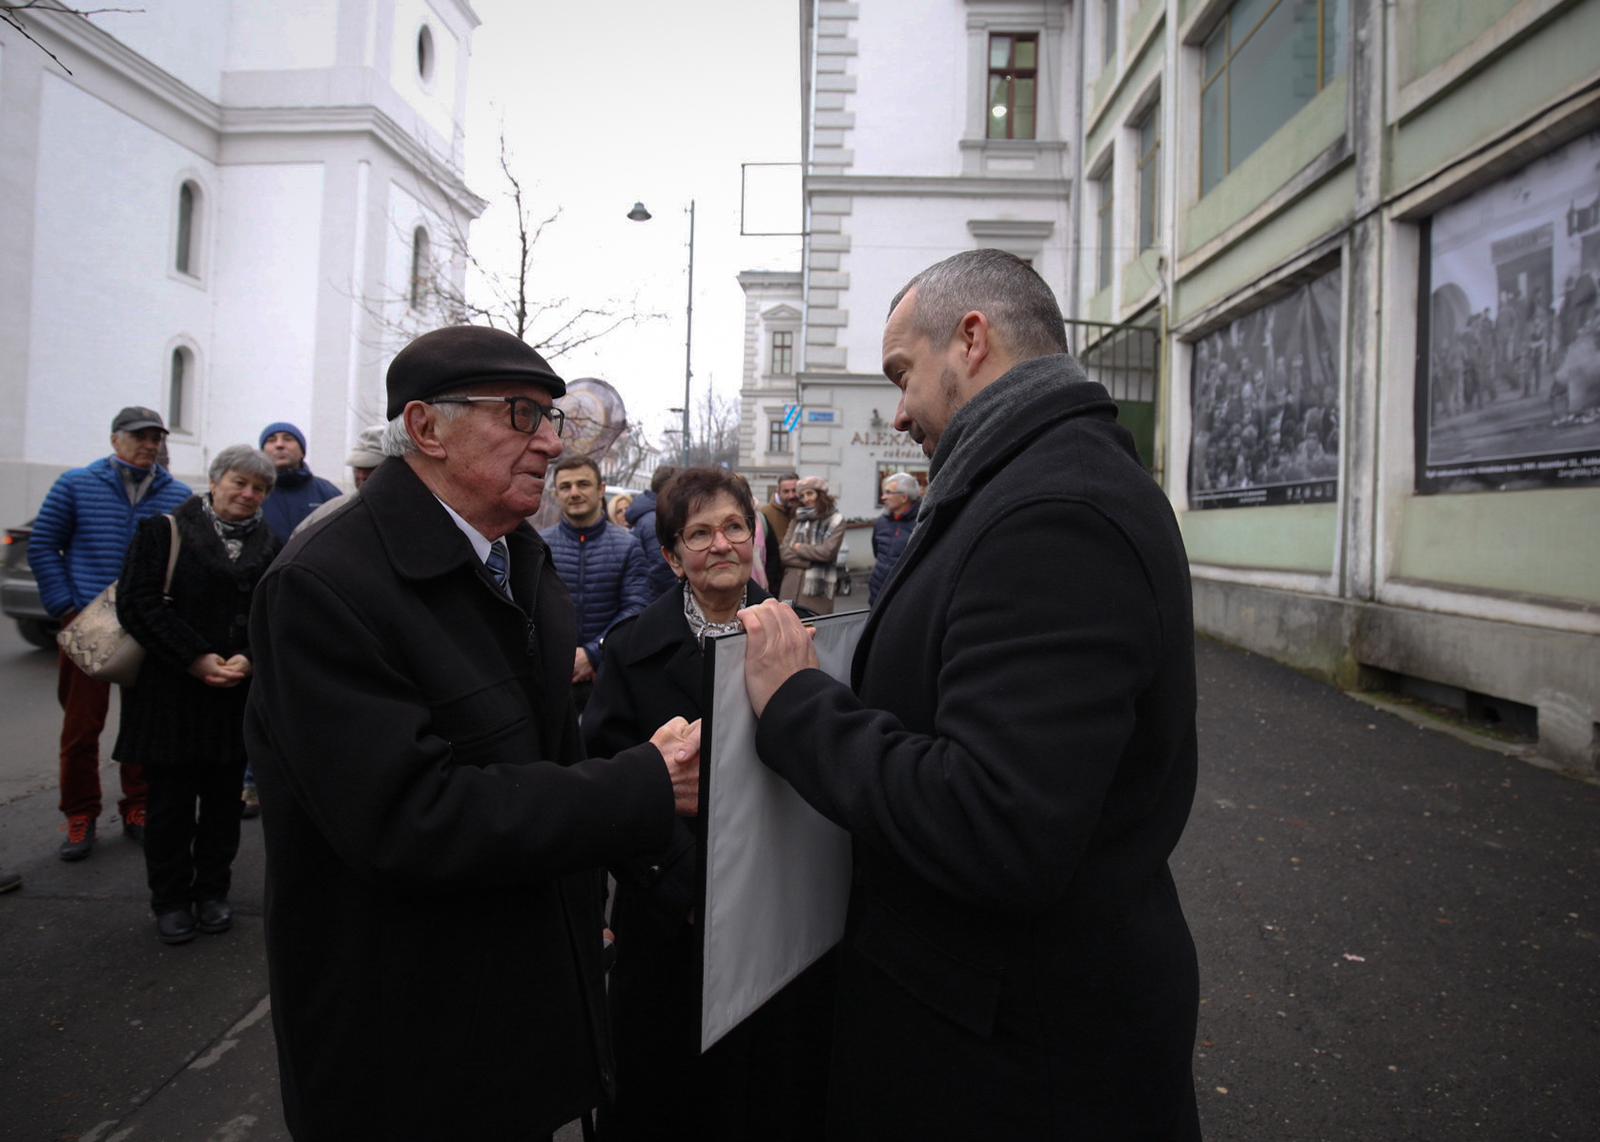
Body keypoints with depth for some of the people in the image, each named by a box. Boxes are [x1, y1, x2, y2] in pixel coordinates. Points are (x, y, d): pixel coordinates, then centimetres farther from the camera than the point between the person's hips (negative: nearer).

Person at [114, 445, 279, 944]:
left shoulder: (269, 546, 9)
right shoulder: (165, 532, -1)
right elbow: (138, 603, -9)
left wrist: (248, 658, -14)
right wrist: (196, 659, -15)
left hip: (237, 696, 3)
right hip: (171, 694, -3)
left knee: (223, 799, 10)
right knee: (171, 799, 4)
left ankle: (212, 891, 24)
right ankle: (170, 900, 19)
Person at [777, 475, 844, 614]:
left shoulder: (835, 520, 1)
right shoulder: (797, 519, 13)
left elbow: (828, 552, -10)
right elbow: (784, 553, 4)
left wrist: (799, 548, 1)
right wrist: (810, 562, -8)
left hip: (818, 588, -4)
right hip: (791, 584, 4)